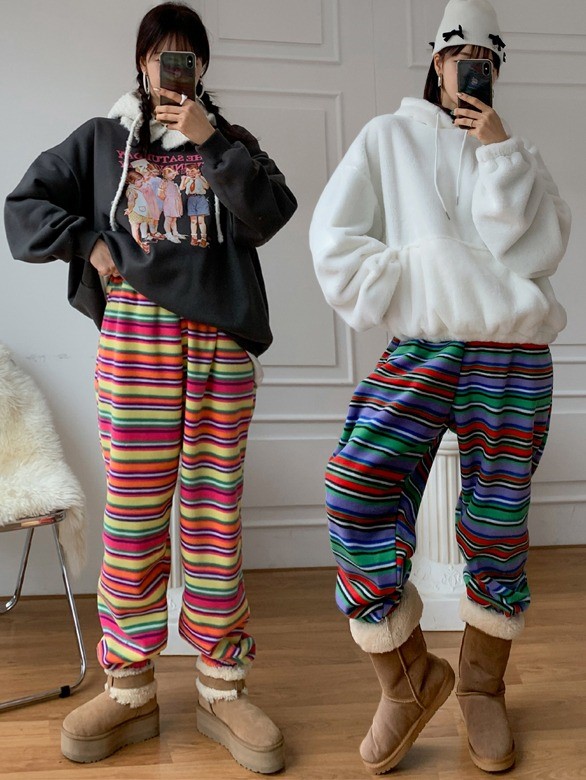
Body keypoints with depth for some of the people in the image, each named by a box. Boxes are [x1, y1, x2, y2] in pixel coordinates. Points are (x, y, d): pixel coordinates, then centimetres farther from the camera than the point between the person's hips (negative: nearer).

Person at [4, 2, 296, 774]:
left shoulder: (230, 143, 16)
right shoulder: (101, 139, 16)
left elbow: (268, 214, -1)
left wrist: (210, 140, -7)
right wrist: (90, 243, 0)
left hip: (221, 343, 1)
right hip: (133, 341, 0)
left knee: (216, 520, 3)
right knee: (132, 521, 0)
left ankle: (222, 691, 13)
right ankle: (129, 691, 13)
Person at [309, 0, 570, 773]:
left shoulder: (518, 153, 17)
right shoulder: (389, 137, 12)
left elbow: (535, 249, 1)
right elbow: (336, 241, 2)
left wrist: (499, 153, -5)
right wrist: (407, 298, -7)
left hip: (515, 359, 2)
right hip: (421, 348, -1)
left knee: (497, 527, 4)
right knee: (357, 494, -18)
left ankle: (482, 686, 26)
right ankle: (409, 679, 3)